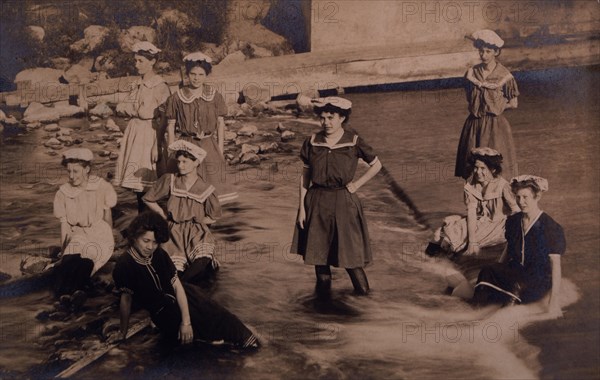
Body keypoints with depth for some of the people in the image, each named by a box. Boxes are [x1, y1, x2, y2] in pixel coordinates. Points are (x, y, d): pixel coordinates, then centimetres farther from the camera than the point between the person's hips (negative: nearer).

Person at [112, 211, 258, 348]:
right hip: (163, 312, -4)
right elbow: (126, 299, -14)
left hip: (178, 298, 4)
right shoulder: (124, 265, -22)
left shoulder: (159, 254, -10)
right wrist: (122, 333, -7)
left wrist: (186, 321, -20)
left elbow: (177, 286, -12)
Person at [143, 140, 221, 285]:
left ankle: (181, 282, -3)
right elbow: (148, 199, 8)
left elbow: (212, 217, 10)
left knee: (203, 262, -31)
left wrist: (195, 221, 0)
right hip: (174, 232, 1)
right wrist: (164, 215, 5)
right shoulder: (170, 180, -2)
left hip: (196, 232, -1)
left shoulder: (206, 190, -4)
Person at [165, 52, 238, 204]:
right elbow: (170, 125, 3)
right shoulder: (177, 97, -1)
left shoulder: (214, 96, 1)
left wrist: (220, 150, 1)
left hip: (209, 146, 1)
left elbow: (220, 123, 5)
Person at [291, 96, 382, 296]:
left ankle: (363, 296, 17)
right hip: (317, 203, 2)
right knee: (318, 251, 7)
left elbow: (376, 165, 9)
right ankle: (323, 296, 23)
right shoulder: (312, 142, 1)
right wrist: (302, 207, 2)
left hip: (344, 202, -2)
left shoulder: (354, 142, -4)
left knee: (350, 252, -1)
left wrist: (357, 183, -1)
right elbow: (305, 175, 6)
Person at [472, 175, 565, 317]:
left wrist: (554, 300, -19)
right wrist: (498, 273, 10)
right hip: (515, 273, 5)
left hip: (538, 280, -5)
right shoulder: (513, 221, 8)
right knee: (487, 273, -27)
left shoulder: (551, 228, -10)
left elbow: (555, 264, -13)